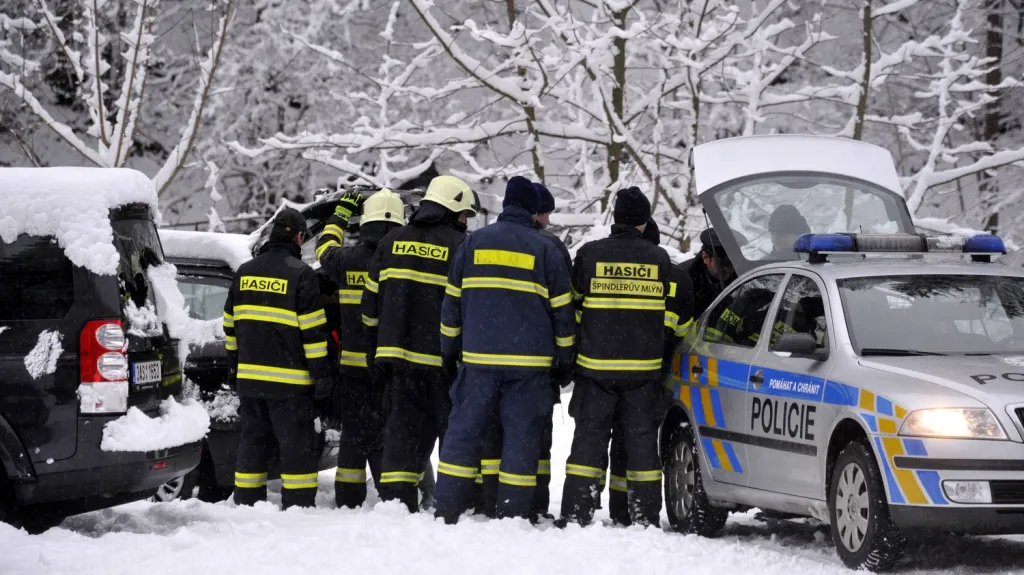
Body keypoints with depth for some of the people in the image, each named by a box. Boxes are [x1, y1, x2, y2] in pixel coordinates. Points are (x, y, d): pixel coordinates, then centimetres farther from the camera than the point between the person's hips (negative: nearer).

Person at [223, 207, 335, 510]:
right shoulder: (300, 274, -9)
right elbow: (313, 330, -12)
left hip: (249, 377, 6)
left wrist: (235, 365, 24)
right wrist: (322, 372, -8)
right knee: (297, 446, -1)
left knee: (252, 442, 12)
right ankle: (298, 505, -2)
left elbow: (230, 324, 15)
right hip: (289, 380, -6)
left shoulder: (245, 272, 10)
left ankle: (247, 506, 14)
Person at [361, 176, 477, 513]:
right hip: (443, 359, -4)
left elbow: (371, 305, 11)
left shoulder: (391, 243, 10)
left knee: (402, 429, 7)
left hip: (397, 355, 4)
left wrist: (375, 354, 16)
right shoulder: (460, 246, -6)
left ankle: (393, 500, 0)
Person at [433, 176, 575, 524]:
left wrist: (449, 350, 19)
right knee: (521, 436, 2)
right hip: (530, 363, -1)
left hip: (479, 357, 1)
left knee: (464, 430, 5)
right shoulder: (545, 250, 2)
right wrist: (564, 360, 13)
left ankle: (447, 512, 0)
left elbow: (452, 302, 10)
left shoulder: (473, 243, 7)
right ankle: (513, 516, 0)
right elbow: (561, 310, 5)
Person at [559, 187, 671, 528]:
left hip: (596, 365, -1)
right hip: (644, 369, 1)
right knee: (641, 439, 7)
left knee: (589, 438, 4)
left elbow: (572, 307, 4)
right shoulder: (659, 260, 1)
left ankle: (576, 515, 1)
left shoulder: (590, 254, -4)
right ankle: (646, 518, 6)